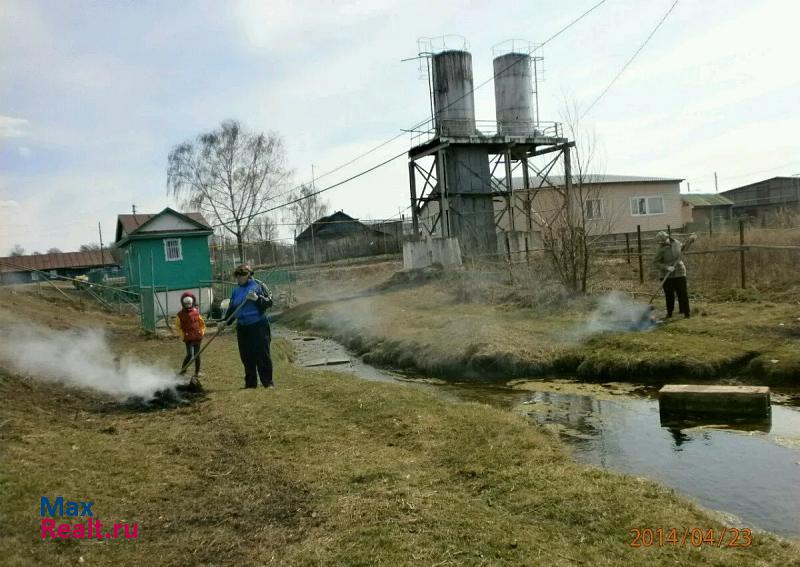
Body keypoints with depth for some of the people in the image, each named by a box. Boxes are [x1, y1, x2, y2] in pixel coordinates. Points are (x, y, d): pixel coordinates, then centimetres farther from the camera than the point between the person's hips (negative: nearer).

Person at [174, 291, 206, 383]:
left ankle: (196, 374, 18)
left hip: (197, 338, 2)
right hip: (188, 338, -2)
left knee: (197, 356, 7)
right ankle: (182, 371, 4)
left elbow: (202, 324, 15)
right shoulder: (180, 314, 0)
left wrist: (201, 333, 5)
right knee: (190, 355, -15)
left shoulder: (196, 312, 4)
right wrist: (183, 335, -4)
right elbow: (177, 327, 6)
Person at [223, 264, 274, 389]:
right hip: (242, 328, 5)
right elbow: (231, 308, 16)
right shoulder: (236, 291, 13)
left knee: (262, 354, -4)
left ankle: (268, 382, 2)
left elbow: (269, 302, -4)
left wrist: (257, 299, -20)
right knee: (246, 357, 7)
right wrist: (226, 321, 1)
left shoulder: (258, 285, -1)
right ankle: (250, 383, 16)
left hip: (259, 326, -5)